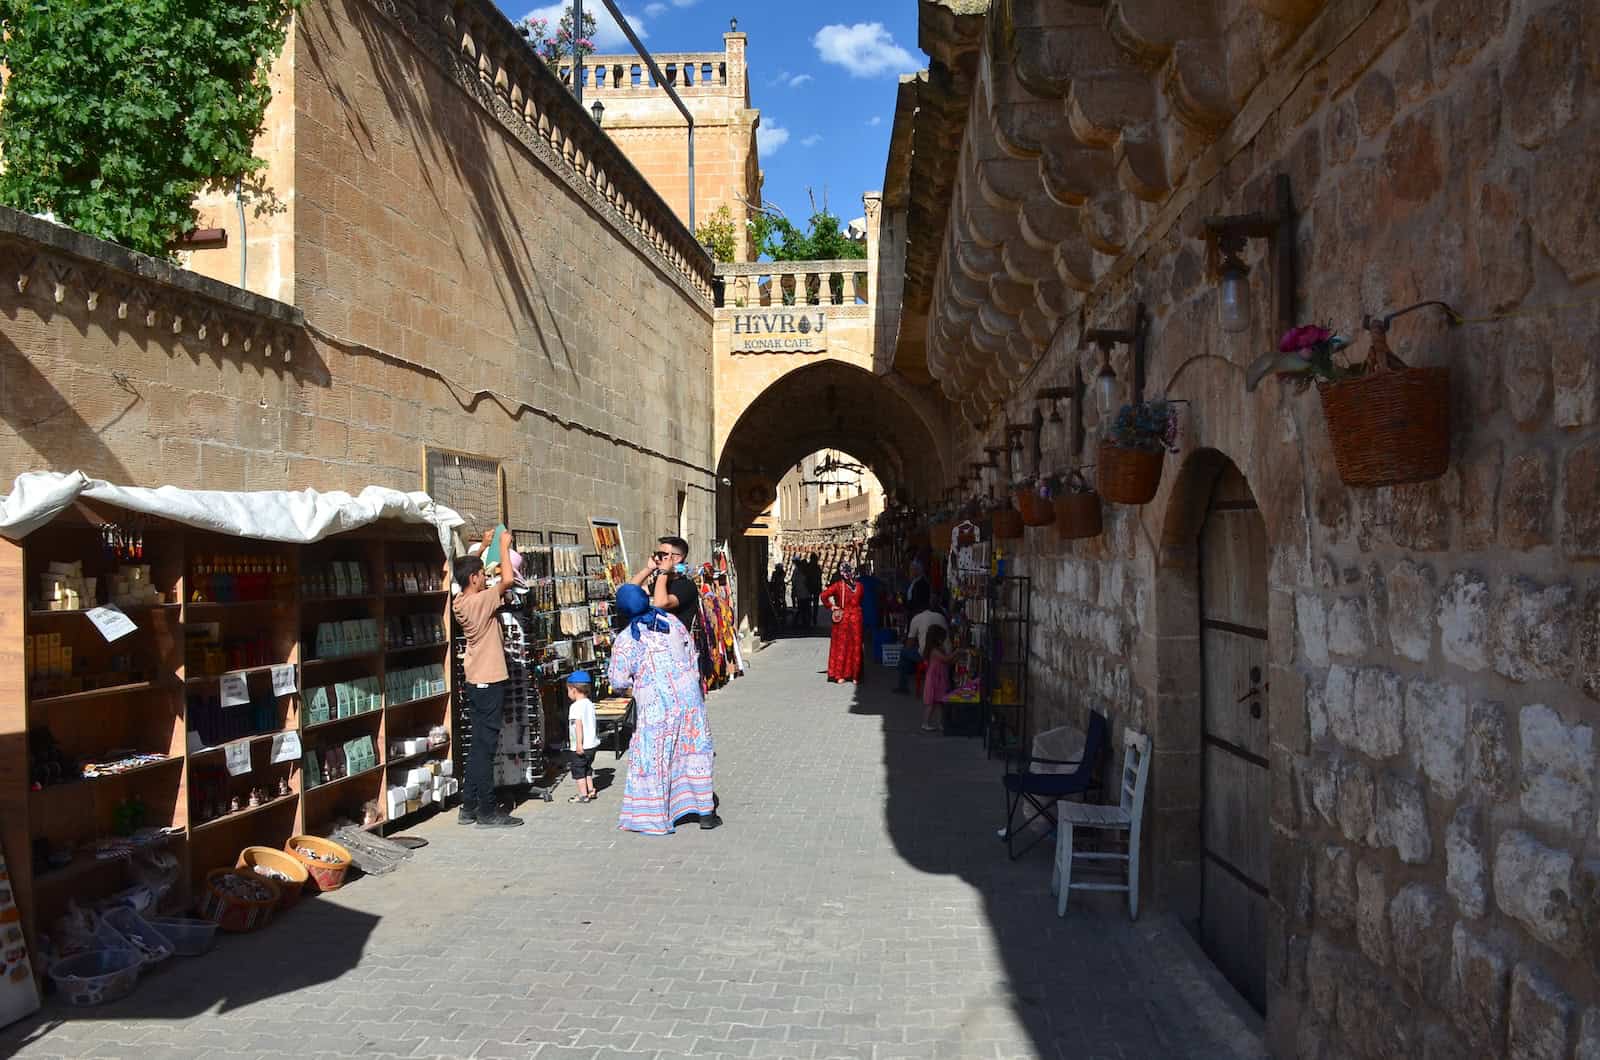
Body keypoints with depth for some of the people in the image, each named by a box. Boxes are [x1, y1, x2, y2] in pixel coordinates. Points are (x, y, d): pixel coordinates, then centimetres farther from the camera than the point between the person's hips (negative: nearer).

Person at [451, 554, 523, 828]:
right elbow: (508, 581, -18)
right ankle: (487, 812, 2)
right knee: (486, 746, -4)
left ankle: (469, 808, 20)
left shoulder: (460, 602, 7)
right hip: (489, 681, -9)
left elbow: (470, 571, 24)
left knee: (479, 745, 15)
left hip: (475, 681, 9)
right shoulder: (481, 601, -19)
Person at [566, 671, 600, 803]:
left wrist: (579, 744, -27)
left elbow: (578, 725, -25)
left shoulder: (575, 706, -17)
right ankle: (591, 791, 25)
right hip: (592, 744, 8)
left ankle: (583, 795, 5)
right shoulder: (590, 704, 9)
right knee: (587, 769, 21)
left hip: (580, 747, -8)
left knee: (578, 770, 3)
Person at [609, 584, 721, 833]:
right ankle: (705, 812, 18)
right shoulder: (671, 621, 2)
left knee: (652, 760, 8)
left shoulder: (624, 640, -9)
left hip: (655, 706, -3)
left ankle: (655, 818, 12)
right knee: (695, 752, 13)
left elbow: (618, 680, -5)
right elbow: (691, 652, 11)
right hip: (688, 696, 4)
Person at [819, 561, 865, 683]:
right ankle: (855, 675, 14)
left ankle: (839, 675, 8)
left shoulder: (838, 585, -9)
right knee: (856, 646, 8)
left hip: (842, 618, -1)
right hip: (856, 618, 1)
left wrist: (831, 606, 1)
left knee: (841, 646, 6)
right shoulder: (859, 585, -7)